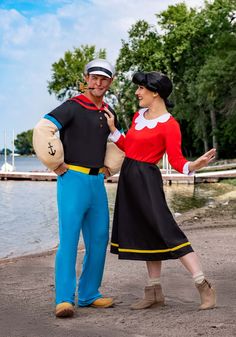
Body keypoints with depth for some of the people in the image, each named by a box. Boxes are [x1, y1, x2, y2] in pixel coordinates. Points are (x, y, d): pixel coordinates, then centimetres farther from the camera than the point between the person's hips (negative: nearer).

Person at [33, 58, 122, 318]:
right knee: (69, 238, -12)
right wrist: (57, 166, -15)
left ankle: (88, 294, 18)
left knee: (99, 238, 7)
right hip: (73, 179, -7)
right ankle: (64, 299, -11)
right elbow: (42, 130, -20)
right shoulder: (72, 107, -7)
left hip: (97, 182, 7)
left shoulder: (108, 113, 14)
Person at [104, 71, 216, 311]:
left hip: (147, 180, -8)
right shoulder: (139, 116, 11)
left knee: (166, 230, -14)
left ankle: (204, 287, -8)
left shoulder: (169, 125, -12)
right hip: (129, 178, 8)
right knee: (146, 233, 11)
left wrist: (193, 166, -35)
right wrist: (113, 129, 11)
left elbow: (176, 160, -16)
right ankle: (154, 293, 19)